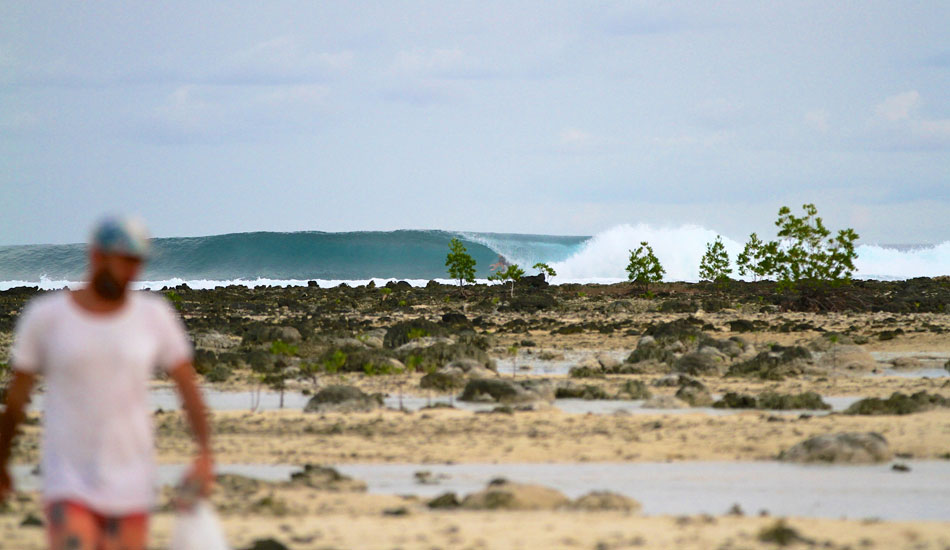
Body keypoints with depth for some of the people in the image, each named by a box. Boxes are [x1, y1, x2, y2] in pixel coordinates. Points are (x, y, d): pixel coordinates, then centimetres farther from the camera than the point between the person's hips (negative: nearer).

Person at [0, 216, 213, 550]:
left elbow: (187, 385, 3)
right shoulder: (45, 316, -4)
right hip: (67, 485, -3)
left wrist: (204, 454, -11)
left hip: (130, 488, 3)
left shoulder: (155, 315, 1)